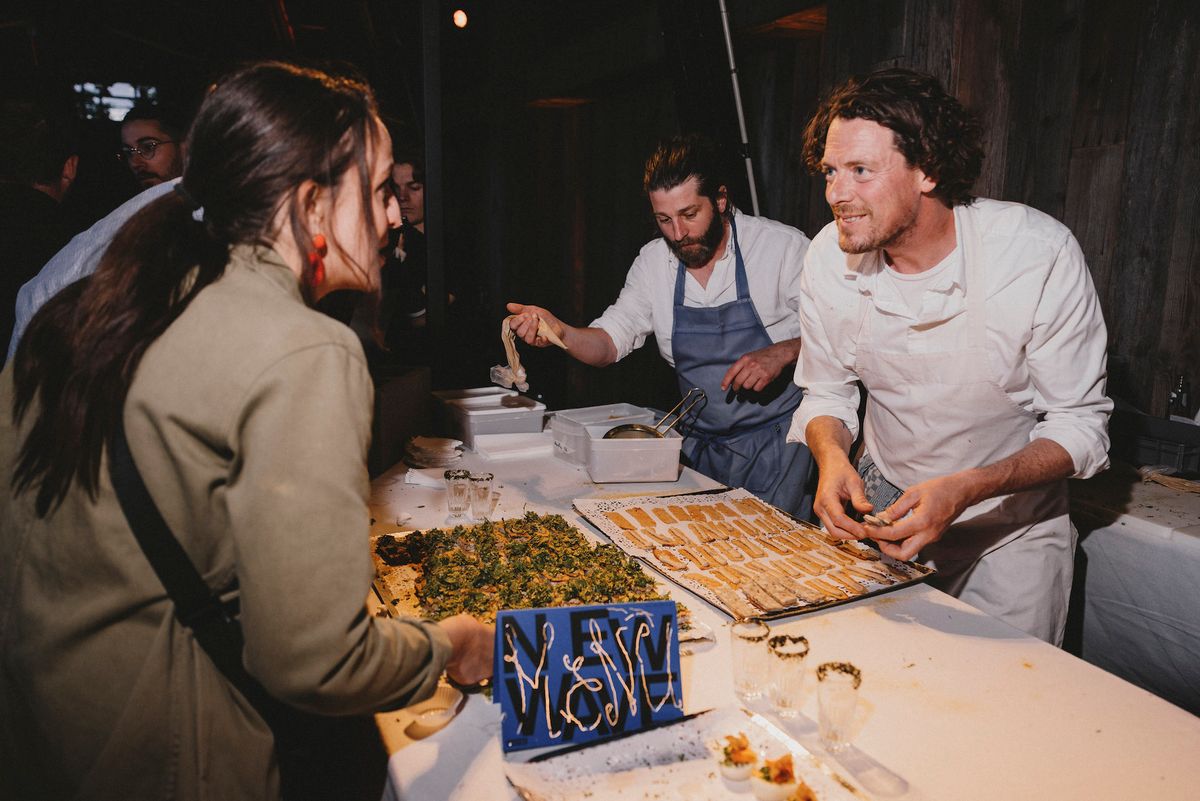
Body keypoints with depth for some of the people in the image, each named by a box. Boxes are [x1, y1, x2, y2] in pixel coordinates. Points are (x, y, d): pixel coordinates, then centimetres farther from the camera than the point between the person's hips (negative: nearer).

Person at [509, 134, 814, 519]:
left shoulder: (783, 246, -12)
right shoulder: (653, 262, 2)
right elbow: (610, 341, 1)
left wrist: (782, 353, -26)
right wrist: (559, 331, -19)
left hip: (779, 439, -3)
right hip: (702, 443, 4)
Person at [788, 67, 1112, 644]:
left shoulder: (1040, 254, -23)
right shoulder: (829, 257, -13)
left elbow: (1081, 424, -16)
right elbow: (826, 393, -1)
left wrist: (966, 488, -32)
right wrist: (831, 455, -23)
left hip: (1010, 524, -2)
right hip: (883, 506, 3)